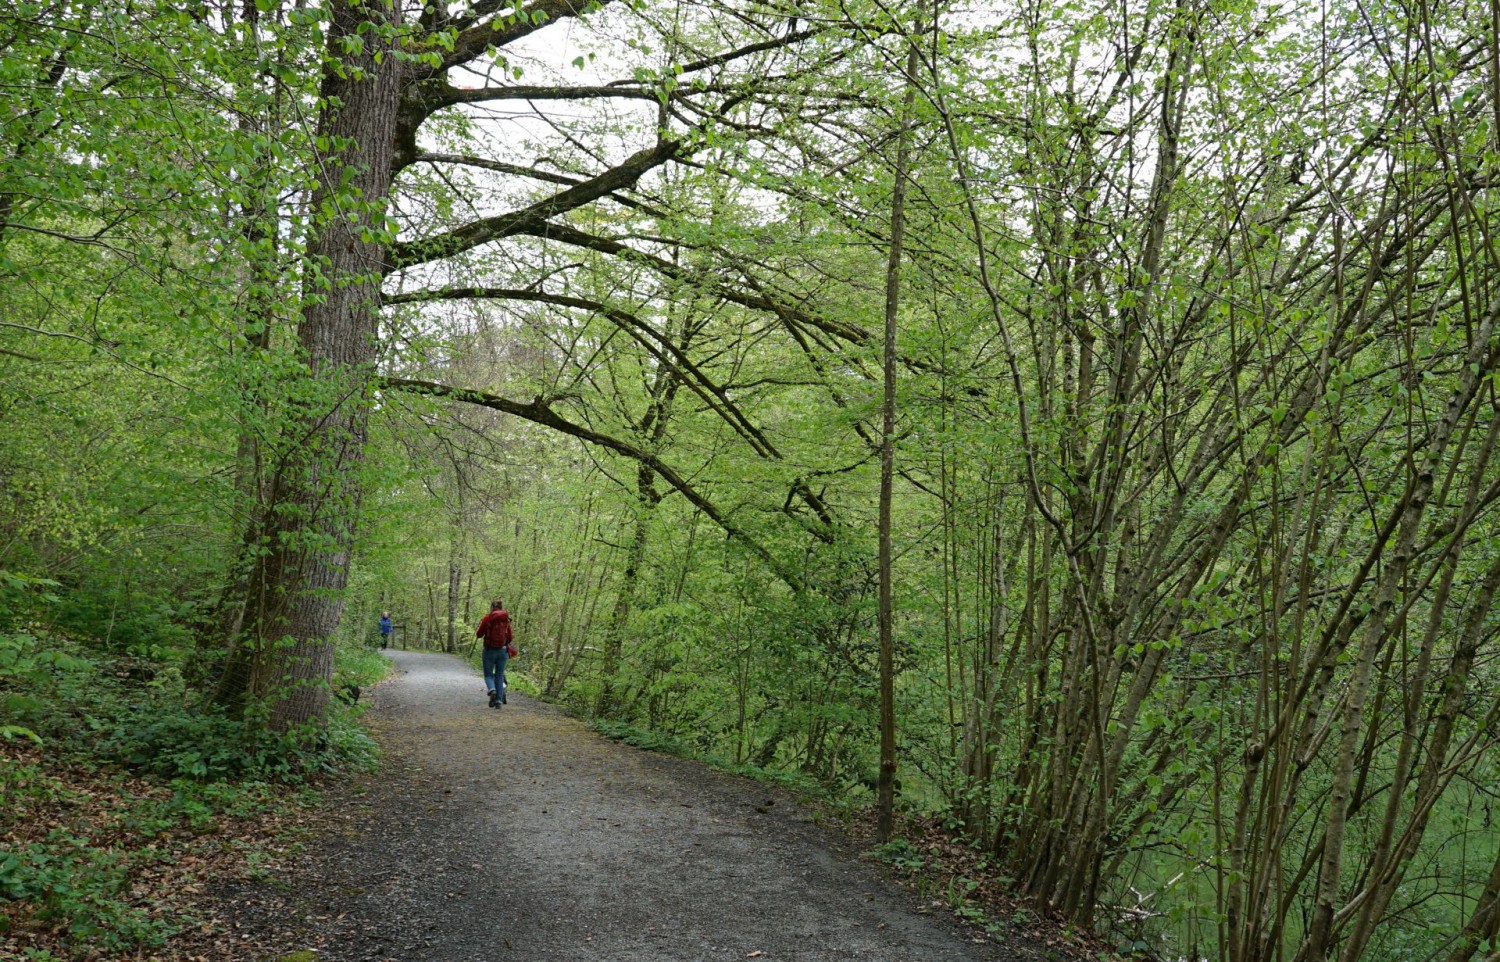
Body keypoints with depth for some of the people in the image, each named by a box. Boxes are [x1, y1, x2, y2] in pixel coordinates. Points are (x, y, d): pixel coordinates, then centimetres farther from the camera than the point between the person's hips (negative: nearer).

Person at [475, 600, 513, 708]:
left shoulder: (488, 618, -7)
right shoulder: (506, 619, 1)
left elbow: (478, 634, 0)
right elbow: (509, 638, 7)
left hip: (489, 650, -2)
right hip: (502, 650, 2)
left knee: (488, 674, 9)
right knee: (499, 675, 11)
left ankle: (492, 690, -20)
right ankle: (499, 700, 4)